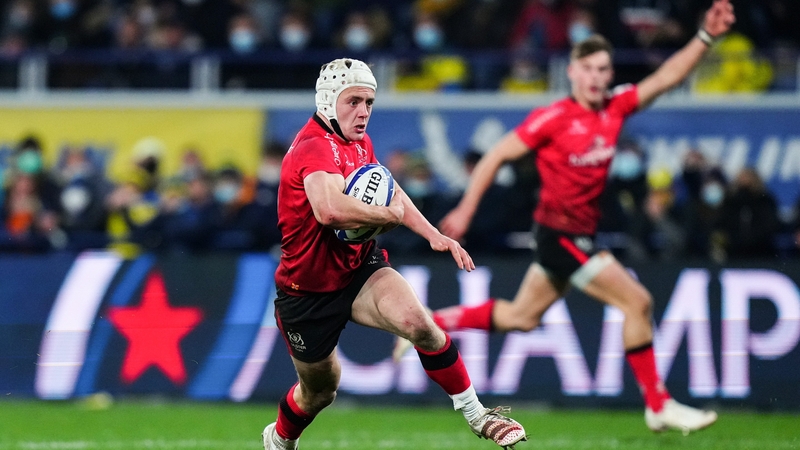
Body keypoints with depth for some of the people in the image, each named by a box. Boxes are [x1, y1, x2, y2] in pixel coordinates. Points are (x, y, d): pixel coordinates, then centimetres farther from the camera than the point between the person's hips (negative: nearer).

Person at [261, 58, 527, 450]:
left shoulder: (360, 142, 2)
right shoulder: (315, 148, -27)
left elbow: (388, 191, 20)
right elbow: (331, 210, -47)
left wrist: (433, 235, 5)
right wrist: (391, 215, -29)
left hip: (360, 269, 6)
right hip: (308, 292, -6)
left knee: (418, 323, -24)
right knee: (319, 392, 13)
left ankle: (476, 414, -11)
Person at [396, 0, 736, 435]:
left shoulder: (615, 107, 3)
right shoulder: (553, 118, -14)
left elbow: (665, 77, 0)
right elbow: (496, 156, -8)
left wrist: (706, 36, -12)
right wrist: (465, 211, -8)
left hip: (580, 235, 8)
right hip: (559, 232, -8)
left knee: (520, 317, 19)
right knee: (637, 300, -12)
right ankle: (658, 406, -5)